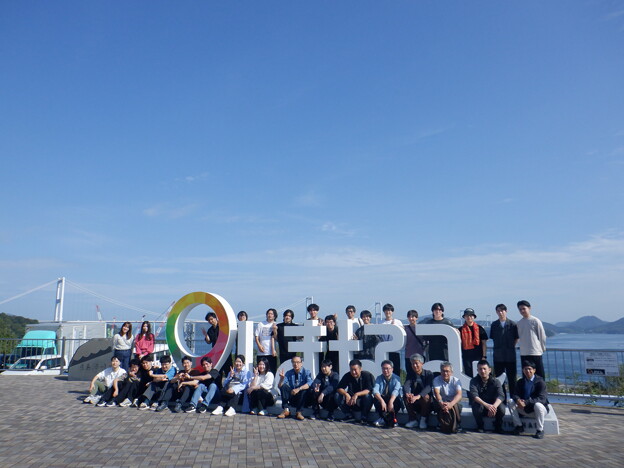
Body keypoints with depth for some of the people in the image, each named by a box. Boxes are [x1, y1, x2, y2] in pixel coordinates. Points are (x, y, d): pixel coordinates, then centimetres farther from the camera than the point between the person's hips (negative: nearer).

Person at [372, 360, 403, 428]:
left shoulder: (396, 379, -6)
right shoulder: (379, 378, 0)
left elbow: (396, 391, -25)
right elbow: (375, 390, -18)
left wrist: (391, 402, -44)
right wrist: (382, 401, -38)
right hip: (382, 399, 2)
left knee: (397, 399, -33)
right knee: (376, 399, -28)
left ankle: (383, 420, -22)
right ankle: (391, 420, -22)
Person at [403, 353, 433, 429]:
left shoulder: (428, 374, -6)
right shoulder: (411, 375, 5)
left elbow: (428, 387, -23)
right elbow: (406, 385, -13)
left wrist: (418, 396, -41)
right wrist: (408, 394, -38)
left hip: (426, 401, -3)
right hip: (414, 404, 3)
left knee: (426, 396, -33)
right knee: (406, 397, -25)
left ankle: (423, 420, -13)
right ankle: (413, 420, -9)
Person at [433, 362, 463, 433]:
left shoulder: (456, 380, -5)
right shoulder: (437, 380, -4)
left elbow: (459, 395, -20)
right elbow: (437, 393, -20)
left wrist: (451, 404, -41)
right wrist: (441, 403, -43)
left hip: (453, 402, 0)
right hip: (442, 402, 0)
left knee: (455, 406, -34)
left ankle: (457, 426, -20)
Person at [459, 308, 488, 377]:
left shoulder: (480, 328, 3)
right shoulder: (461, 330, 5)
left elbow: (484, 343, 3)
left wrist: (484, 356, -2)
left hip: (478, 356, -1)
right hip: (466, 356, 1)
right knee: (468, 375, 6)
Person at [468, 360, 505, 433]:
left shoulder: (495, 381, -6)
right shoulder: (474, 381, -8)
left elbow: (500, 395, -22)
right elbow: (474, 395, -25)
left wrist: (494, 406, -43)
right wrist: (486, 405, -43)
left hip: (493, 405, 1)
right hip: (480, 405, -1)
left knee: (501, 407, -30)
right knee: (476, 406, -34)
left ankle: (498, 427, 0)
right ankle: (480, 427, -6)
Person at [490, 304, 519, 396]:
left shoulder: (512, 324, -2)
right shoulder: (494, 325, 4)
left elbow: (517, 338, 6)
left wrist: (511, 347, 4)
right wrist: (499, 347, 7)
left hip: (510, 355, -2)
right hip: (498, 356, 2)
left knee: (512, 378, 3)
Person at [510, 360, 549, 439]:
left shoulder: (540, 381, -13)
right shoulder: (520, 382, 4)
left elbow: (541, 399, -23)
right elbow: (515, 395, -4)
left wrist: (526, 402, -35)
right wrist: (518, 400, -30)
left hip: (539, 409, -4)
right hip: (525, 409, 4)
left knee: (538, 405, -37)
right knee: (511, 402, -16)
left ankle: (540, 430, -18)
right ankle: (518, 426, -6)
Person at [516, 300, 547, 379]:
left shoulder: (535, 321, -6)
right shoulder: (519, 323, 8)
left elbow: (542, 336, -1)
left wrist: (542, 348, 4)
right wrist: (522, 347, 11)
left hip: (536, 352, -4)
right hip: (523, 354, 5)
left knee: (540, 375, -1)